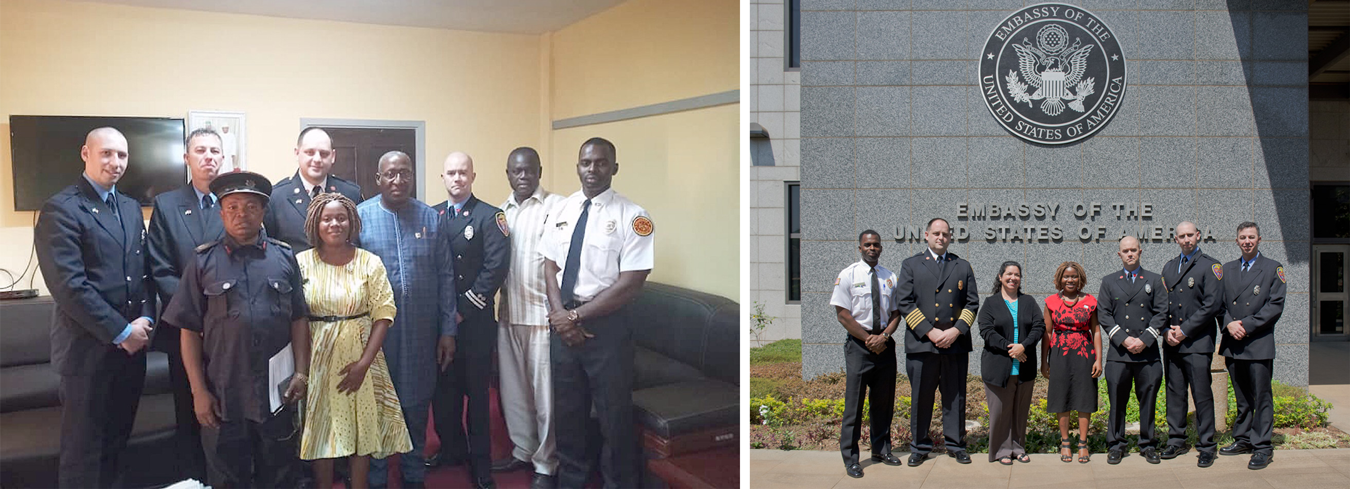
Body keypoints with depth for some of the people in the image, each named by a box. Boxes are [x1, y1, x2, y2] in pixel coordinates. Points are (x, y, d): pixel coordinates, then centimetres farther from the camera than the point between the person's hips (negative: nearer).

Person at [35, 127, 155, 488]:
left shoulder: (131, 208, 13)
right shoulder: (61, 209, -11)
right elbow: (68, 285, -18)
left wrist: (145, 320, -3)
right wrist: (120, 331, -16)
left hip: (132, 343, 7)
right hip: (88, 347, -7)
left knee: (117, 440, 16)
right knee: (84, 448, 4)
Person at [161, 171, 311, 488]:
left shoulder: (284, 257, 5)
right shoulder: (203, 262, 1)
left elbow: (299, 320, 6)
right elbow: (189, 331, 0)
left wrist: (301, 373, -2)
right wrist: (199, 391, -5)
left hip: (278, 393, 1)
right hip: (223, 398, -1)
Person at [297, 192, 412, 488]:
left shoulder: (370, 262, -2)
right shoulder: (301, 262, -1)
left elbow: (383, 313, -5)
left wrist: (364, 362, -13)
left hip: (359, 356, 0)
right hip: (316, 358, 0)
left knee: (361, 427, 7)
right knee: (321, 428, 8)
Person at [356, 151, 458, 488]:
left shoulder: (431, 219, 3)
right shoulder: (360, 217, -3)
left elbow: (445, 277, 4)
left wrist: (447, 331, 2)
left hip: (421, 334, 2)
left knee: (416, 407, 12)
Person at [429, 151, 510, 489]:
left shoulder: (489, 217, -5)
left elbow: (496, 268, -13)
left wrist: (462, 309, -13)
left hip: (474, 321, -4)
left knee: (476, 392, 5)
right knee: (443, 390, 11)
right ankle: (451, 449, 29)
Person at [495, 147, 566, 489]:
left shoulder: (557, 207, -8)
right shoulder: (501, 212, 13)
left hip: (543, 313, -6)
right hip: (508, 313, 6)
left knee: (544, 391, 1)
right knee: (512, 387, 15)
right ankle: (522, 451, 31)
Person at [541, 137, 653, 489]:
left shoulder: (632, 218, -11)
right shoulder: (561, 211, 6)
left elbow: (630, 284, -15)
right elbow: (550, 267, 8)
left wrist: (576, 316, -14)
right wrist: (559, 315, -9)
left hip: (607, 325, -5)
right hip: (562, 323, 5)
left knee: (614, 416, 7)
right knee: (566, 411, 17)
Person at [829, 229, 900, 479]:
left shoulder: (889, 277, 7)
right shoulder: (848, 275, -4)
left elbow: (896, 313, 10)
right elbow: (843, 315, -7)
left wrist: (884, 336, -8)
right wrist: (869, 339, -11)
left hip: (885, 344, 4)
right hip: (858, 345, -4)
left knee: (884, 400, 12)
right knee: (854, 401, -3)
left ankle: (881, 449, 27)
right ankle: (850, 458, 5)